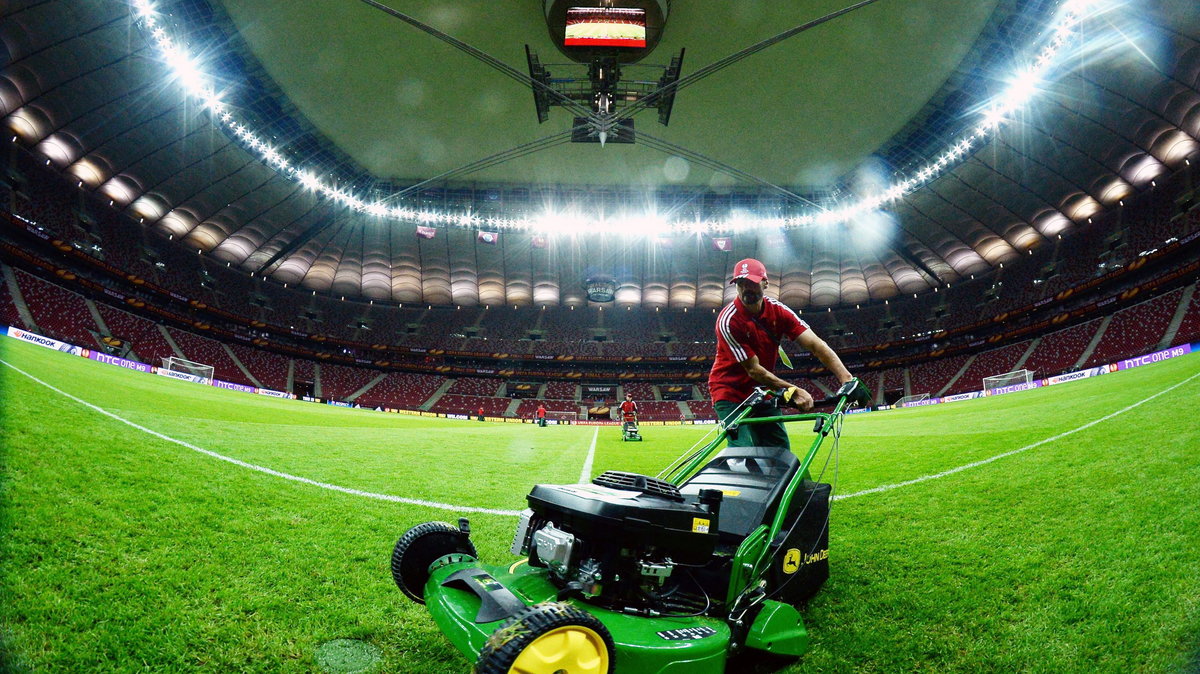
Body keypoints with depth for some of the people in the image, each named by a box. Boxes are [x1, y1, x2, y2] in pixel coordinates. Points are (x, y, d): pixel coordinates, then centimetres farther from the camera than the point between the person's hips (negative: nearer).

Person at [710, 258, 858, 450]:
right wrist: (794, 390, -29)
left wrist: (847, 379, -30)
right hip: (731, 394, -5)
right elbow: (754, 370, -22)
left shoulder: (777, 310, -8)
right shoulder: (728, 320, -22)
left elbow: (815, 344, -17)